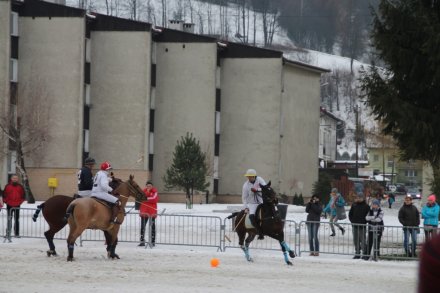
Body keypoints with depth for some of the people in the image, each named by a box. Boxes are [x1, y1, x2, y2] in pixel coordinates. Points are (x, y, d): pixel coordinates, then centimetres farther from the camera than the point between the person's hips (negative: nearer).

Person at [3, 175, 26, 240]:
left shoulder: (20, 187, 4)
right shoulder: (7, 186, -2)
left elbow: (23, 196, 9)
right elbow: (4, 195, 0)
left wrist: (20, 202, -2)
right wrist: (6, 201, -8)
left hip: (17, 205, 2)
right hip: (9, 205, -2)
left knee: (17, 220, 6)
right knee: (9, 220, 0)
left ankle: (17, 233, 12)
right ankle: (8, 233, 3)